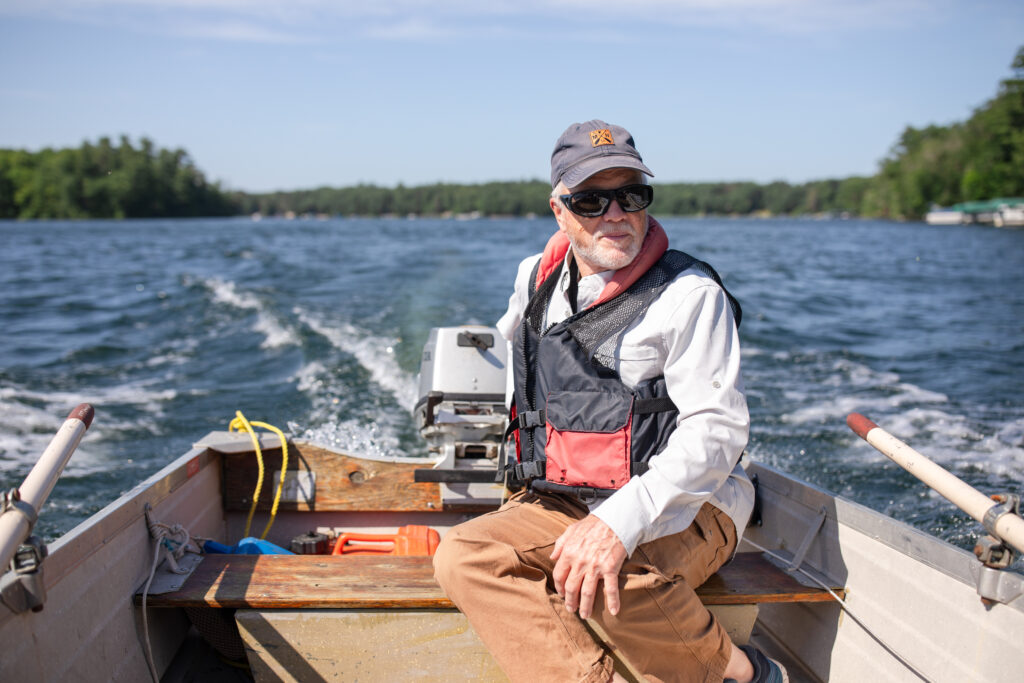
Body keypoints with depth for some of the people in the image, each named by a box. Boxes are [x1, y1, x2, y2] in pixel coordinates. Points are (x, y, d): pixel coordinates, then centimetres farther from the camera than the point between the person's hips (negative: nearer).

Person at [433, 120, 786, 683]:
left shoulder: (690, 294, -10)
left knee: (612, 578, -35)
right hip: (558, 505, 6)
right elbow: (509, 348, 31)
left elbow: (716, 428, -18)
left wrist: (622, 521, -31)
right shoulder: (537, 280, 8)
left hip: (681, 507, -5)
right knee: (462, 557, -18)